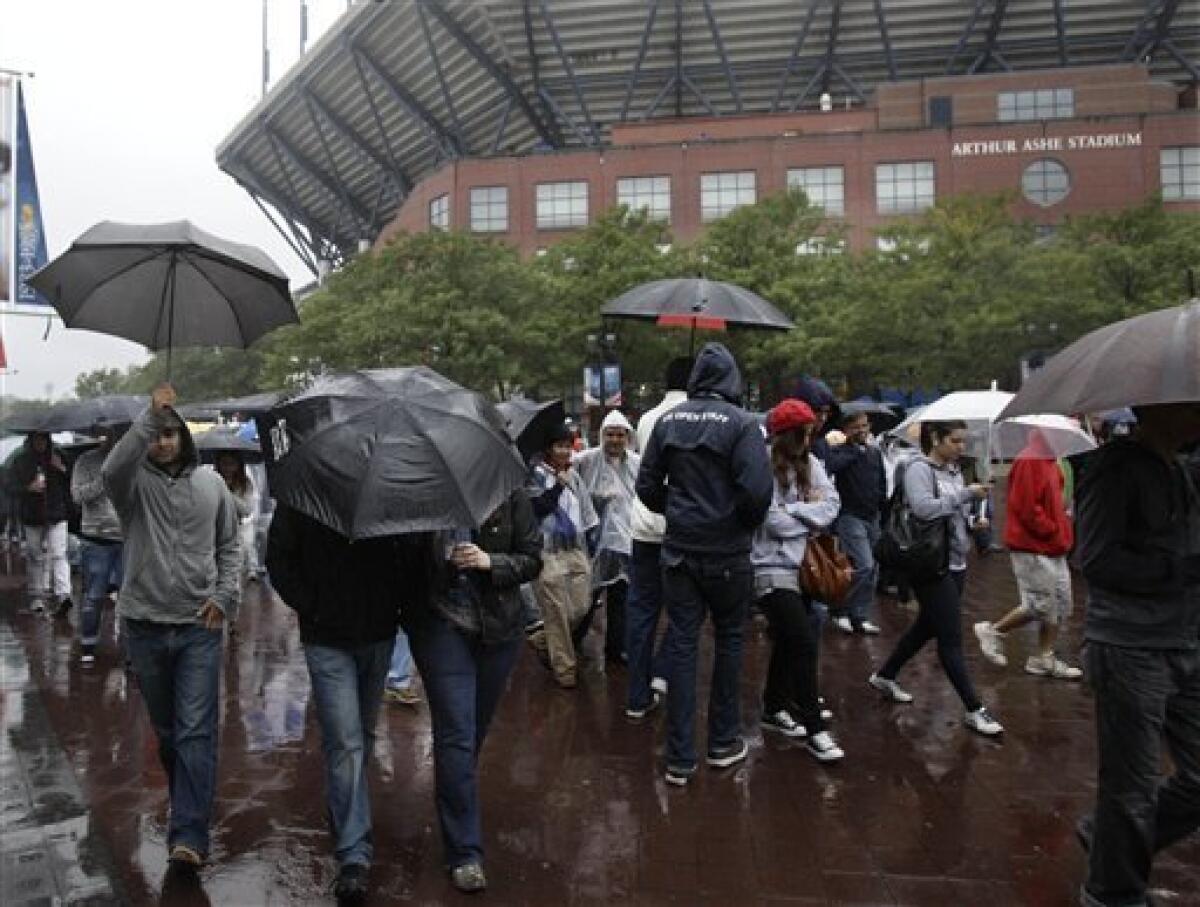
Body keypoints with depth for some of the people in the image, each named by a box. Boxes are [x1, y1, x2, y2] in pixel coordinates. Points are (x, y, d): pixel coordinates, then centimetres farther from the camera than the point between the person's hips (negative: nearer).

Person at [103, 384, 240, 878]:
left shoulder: (210, 482, 4)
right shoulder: (135, 482, -2)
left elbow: (228, 546, 11)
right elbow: (111, 469, -28)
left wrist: (224, 596, -2)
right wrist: (150, 415, -33)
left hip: (200, 626, 0)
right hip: (145, 625, 1)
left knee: (196, 731, -6)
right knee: (166, 729, 16)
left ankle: (189, 836, -6)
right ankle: (187, 803, 37)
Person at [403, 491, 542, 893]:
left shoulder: (509, 495, -6)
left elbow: (532, 560, -2)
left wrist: (490, 561, -18)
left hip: (498, 629, 2)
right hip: (441, 625, -2)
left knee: (477, 728, 16)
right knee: (456, 733, -7)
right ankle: (464, 853, 2)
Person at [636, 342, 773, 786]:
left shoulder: (668, 420, 0)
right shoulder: (741, 423, -12)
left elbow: (647, 486, 3)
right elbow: (757, 489, -19)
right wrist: (748, 524, 1)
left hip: (679, 550, 3)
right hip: (727, 553, -3)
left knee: (682, 644, 7)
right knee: (729, 640, 15)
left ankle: (680, 759, 10)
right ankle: (722, 742, 27)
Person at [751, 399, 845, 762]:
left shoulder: (809, 464, 6)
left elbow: (833, 503, -1)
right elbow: (775, 522, -20)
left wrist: (795, 510, -16)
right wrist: (811, 510, -7)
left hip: (801, 565, 8)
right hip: (772, 567, -8)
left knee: (788, 642, 18)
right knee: (804, 644, -9)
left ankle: (774, 709, 35)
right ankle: (814, 729, 1)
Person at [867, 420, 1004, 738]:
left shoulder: (953, 471, 13)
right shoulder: (919, 469, -13)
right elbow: (923, 508, -28)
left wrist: (974, 523, 4)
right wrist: (966, 494, -23)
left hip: (956, 563, 10)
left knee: (926, 627, 20)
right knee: (951, 638, -4)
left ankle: (884, 676, 36)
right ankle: (974, 710, 3)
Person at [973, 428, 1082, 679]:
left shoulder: (1050, 463, 12)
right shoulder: (1028, 463, -18)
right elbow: (1026, 508, -23)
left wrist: (1063, 531, 9)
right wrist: (1055, 532, -15)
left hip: (1053, 549, 10)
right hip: (1033, 549, -10)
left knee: (1061, 604, 11)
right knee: (1041, 605, -4)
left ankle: (1043, 658, 20)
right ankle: (993, 631, 15)